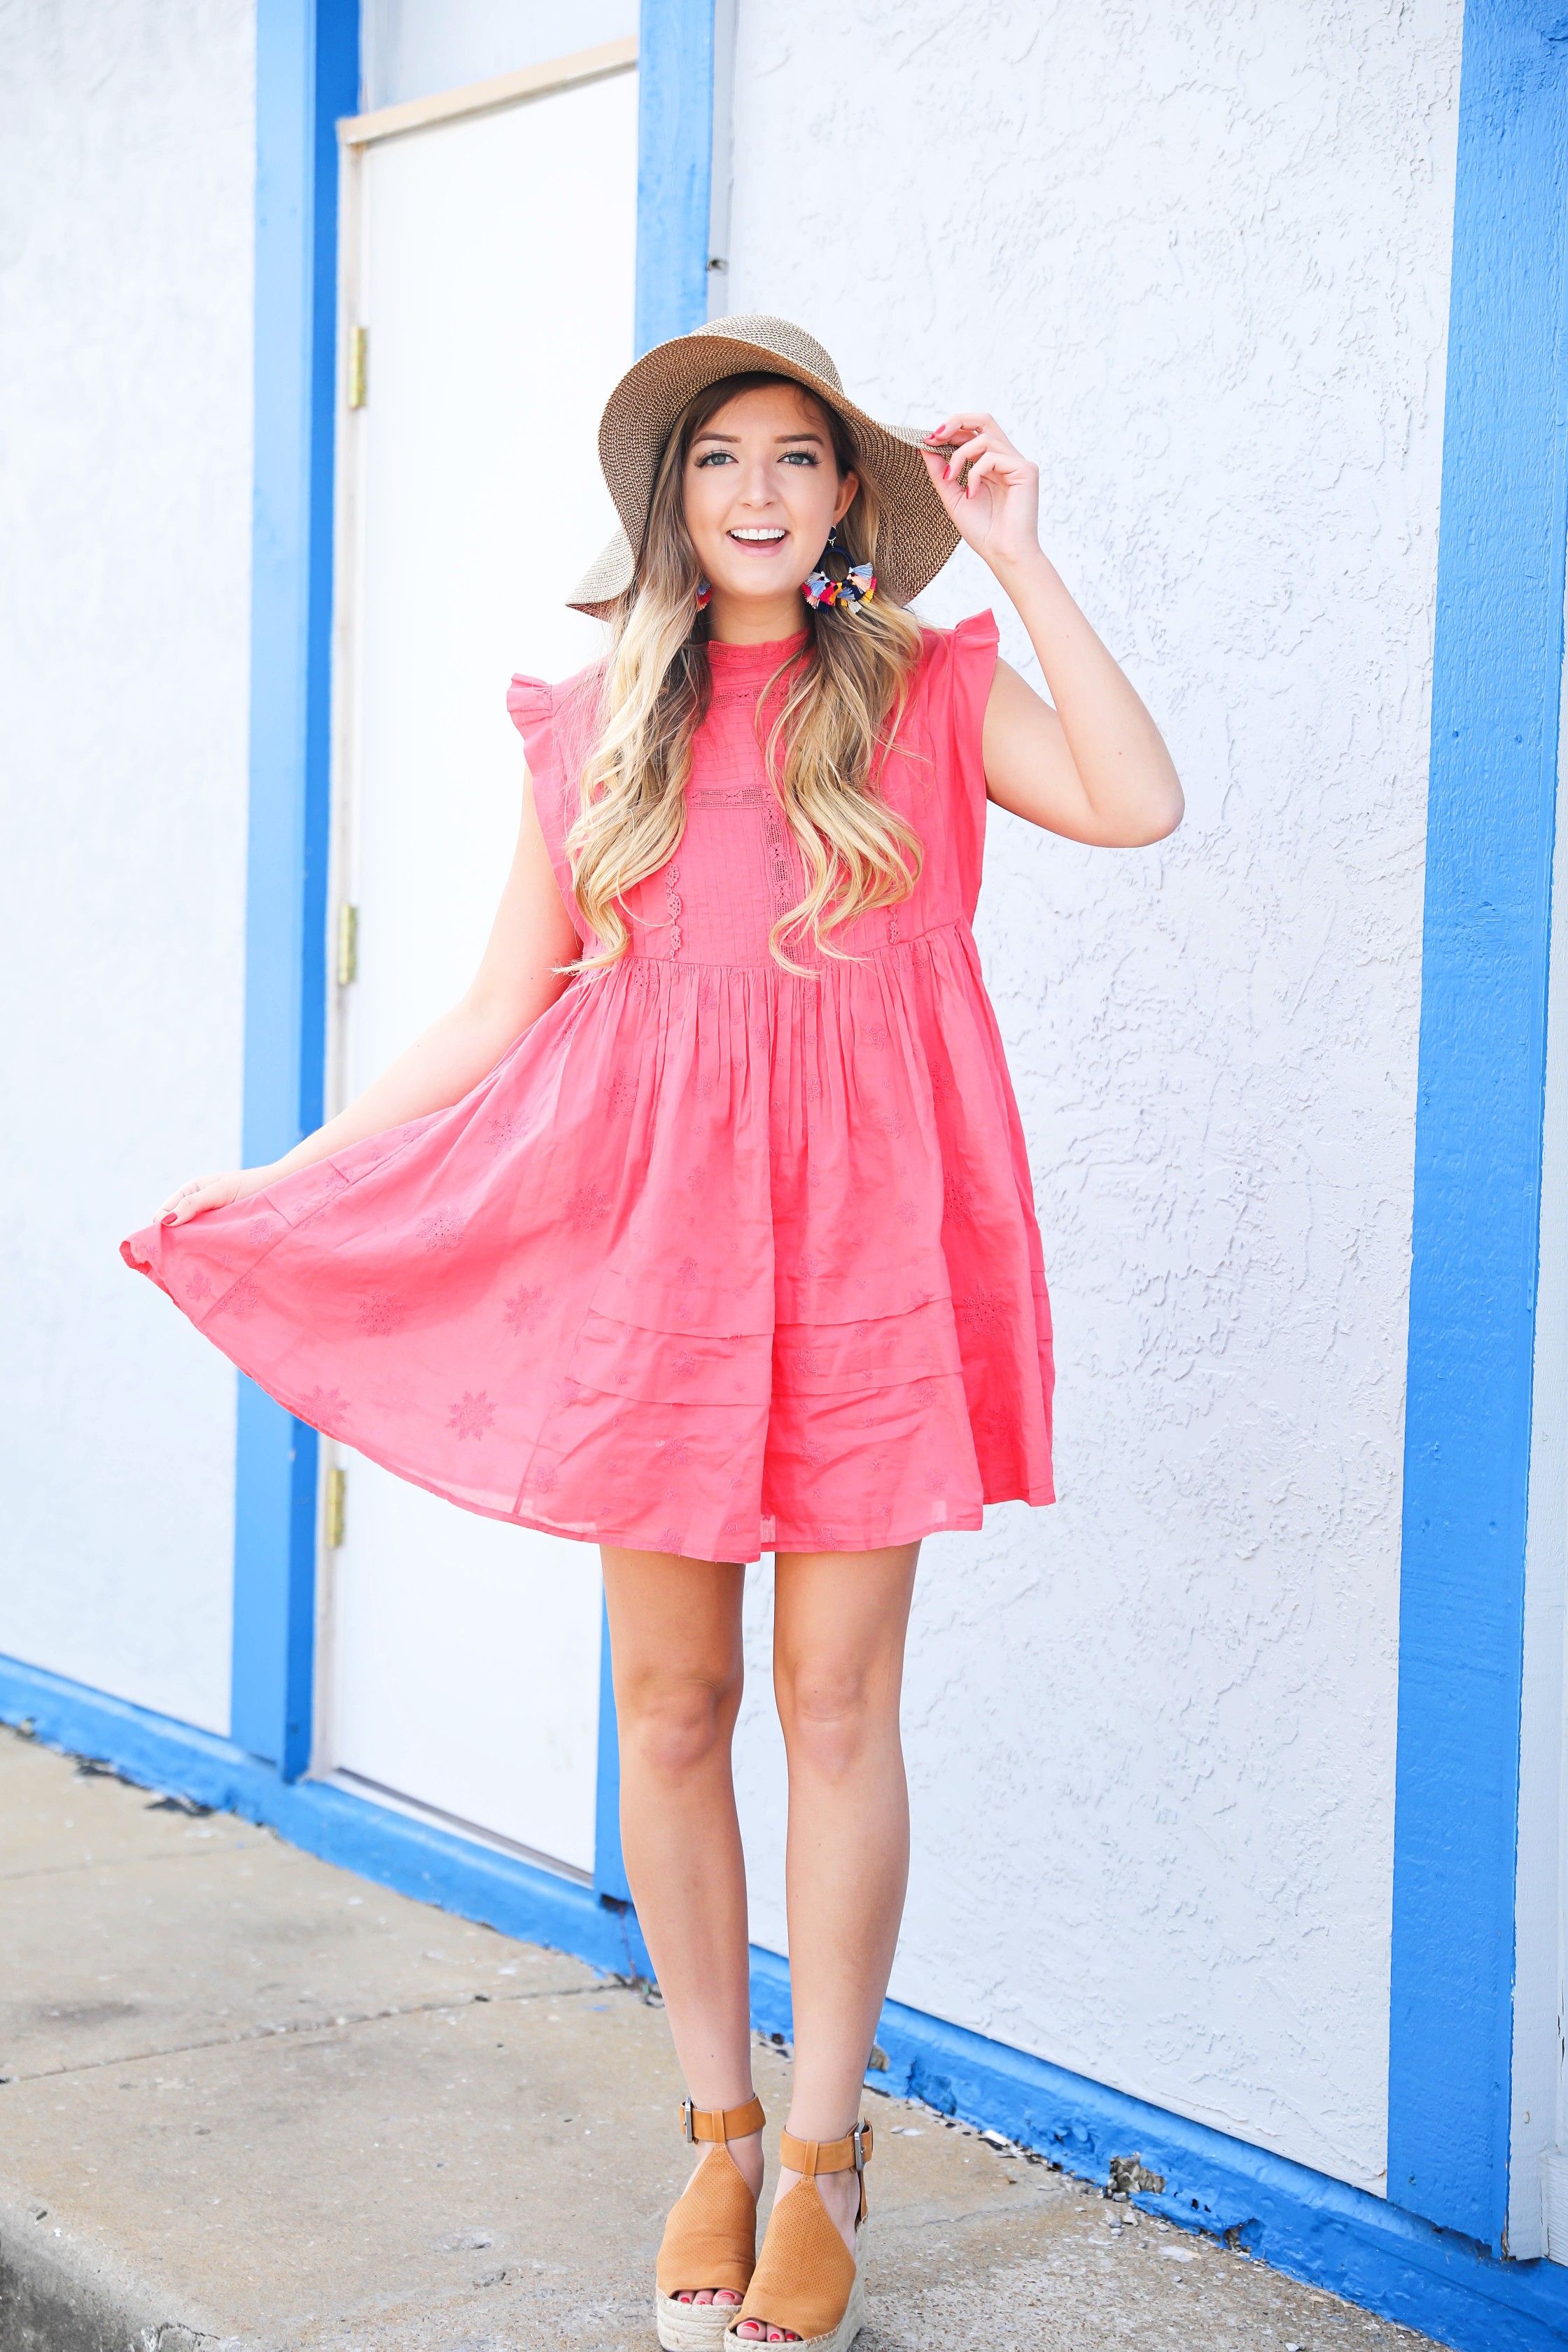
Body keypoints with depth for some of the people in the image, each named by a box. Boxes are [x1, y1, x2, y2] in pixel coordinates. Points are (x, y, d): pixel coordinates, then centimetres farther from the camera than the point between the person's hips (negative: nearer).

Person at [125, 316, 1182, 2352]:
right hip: (652, 1243, 2)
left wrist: (1019, 562, -7)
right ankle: (718, 2141, 22)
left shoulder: (928, 688, 7)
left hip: (861, 1240, -2)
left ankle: (825, 2162, 15)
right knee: (671, 1706, 5)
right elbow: (502, 1016, 13)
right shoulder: (597, 726, 11)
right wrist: (285, 1181, 10)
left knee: (838, 1707, 1)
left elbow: (1139, 806, -11)